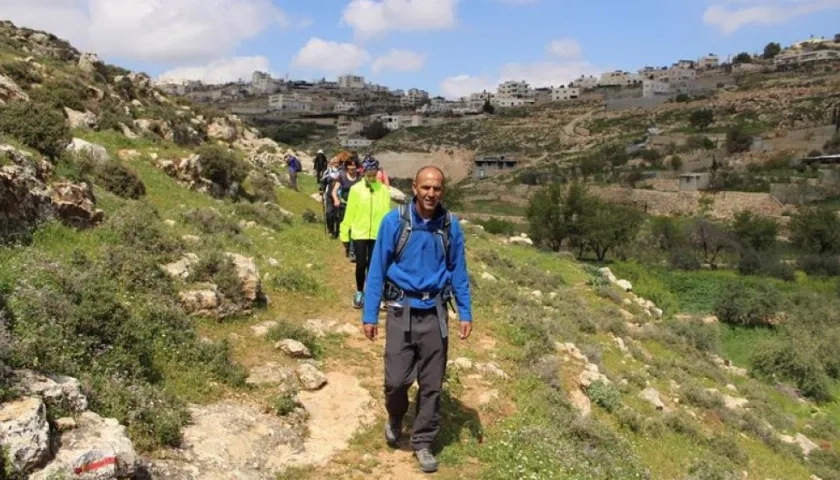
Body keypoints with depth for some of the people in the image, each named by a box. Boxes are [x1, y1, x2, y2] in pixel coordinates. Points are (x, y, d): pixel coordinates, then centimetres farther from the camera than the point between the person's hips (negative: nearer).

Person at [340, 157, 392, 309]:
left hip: (377, 233, 1)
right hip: (359, 233, -1)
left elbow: (386, 212, -3)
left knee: (373, 264, 9)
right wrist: (344, 232, 1)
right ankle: (359, 292, 21)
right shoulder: (356, 189, -5)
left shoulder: (383, 190, -4)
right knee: (361, 264, 2)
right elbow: (349, 212, -1)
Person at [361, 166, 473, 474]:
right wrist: (369, 315, -6)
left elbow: (458, 271, 6)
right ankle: (395, 419, 30)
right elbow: (377, 269, -5)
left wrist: (465, 313, 2)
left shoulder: (451, 226, -2)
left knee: (432, 384, 7)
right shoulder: (394, 221, -8)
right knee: (396, 379, -4)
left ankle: (422, 442, 25)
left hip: (434, 313, 2)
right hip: (401, 311, -2)